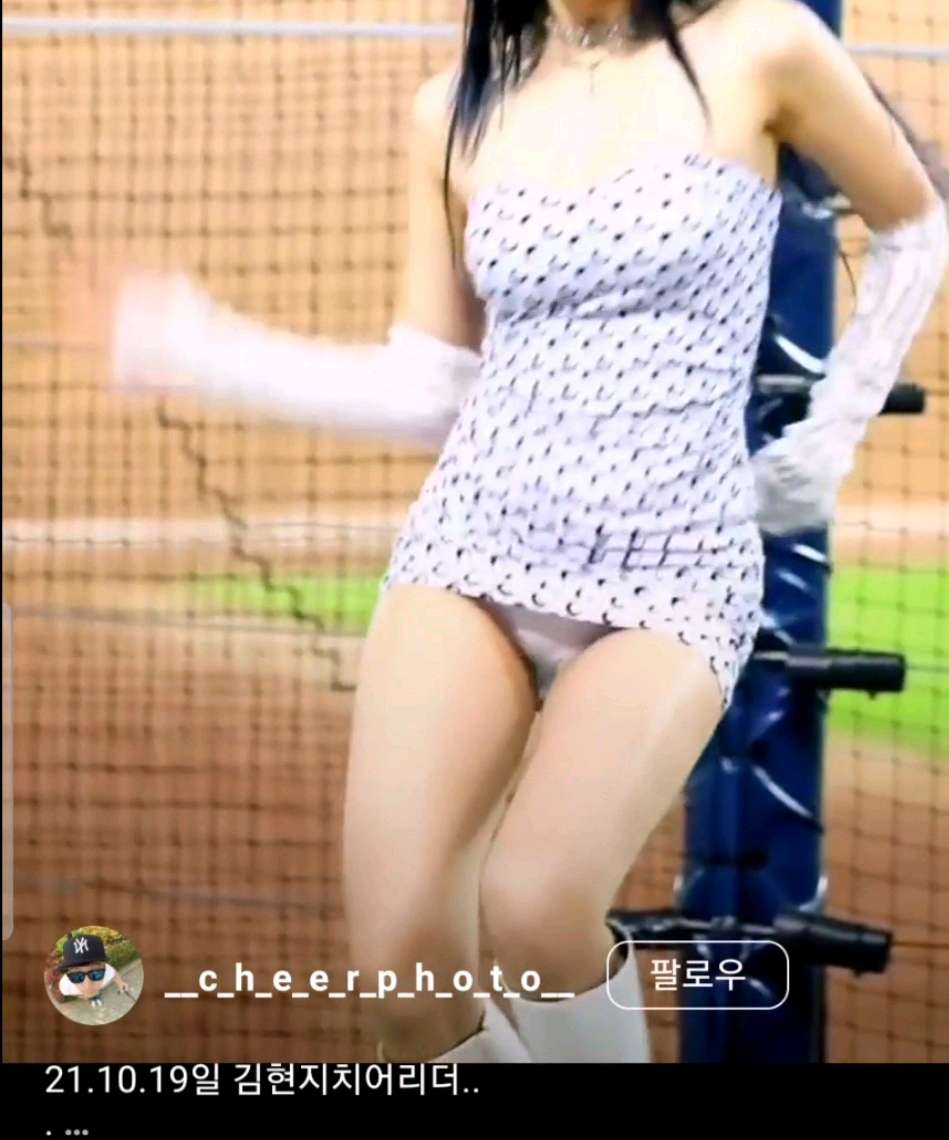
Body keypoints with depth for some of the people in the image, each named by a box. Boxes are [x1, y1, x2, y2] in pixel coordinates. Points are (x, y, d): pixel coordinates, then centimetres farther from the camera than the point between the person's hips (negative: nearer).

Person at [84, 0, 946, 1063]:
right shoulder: (455, 109, 8)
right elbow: (431, 392, 10)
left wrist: (831, 437, 12)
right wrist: (208, 350, 7)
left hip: (672, 569, -3)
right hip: (473, 540, 3)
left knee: (534, 911, -29)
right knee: (402, 971, -14)